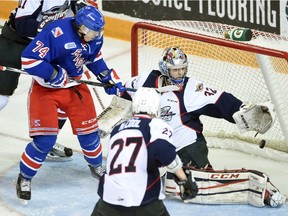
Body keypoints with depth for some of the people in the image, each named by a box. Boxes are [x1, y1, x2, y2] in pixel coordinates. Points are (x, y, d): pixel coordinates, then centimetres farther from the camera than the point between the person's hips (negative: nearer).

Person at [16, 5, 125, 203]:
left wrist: (109, 78, 6)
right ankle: (25, 178, 7)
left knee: (88, 128, 10)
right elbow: (29, 59, -34)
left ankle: (97, 166, 38)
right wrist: (55, 75, -29)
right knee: (45, 138, -12)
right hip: (46, 87, -6)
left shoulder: (95, 36, -10)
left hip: (74, 84, 6)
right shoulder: (56, 33, -34)